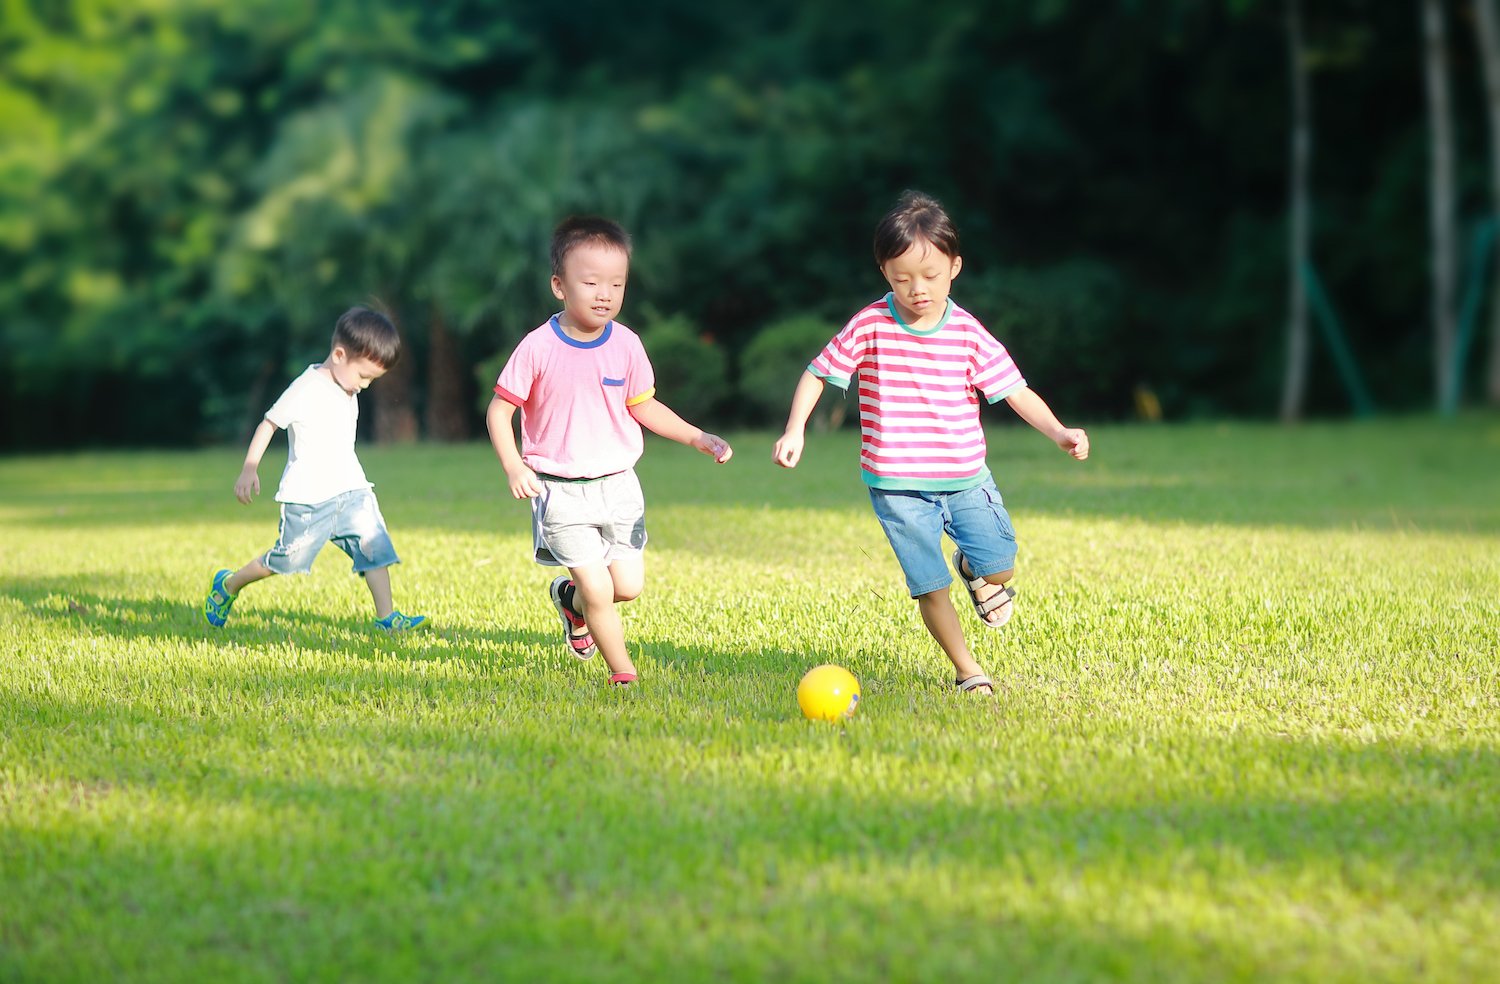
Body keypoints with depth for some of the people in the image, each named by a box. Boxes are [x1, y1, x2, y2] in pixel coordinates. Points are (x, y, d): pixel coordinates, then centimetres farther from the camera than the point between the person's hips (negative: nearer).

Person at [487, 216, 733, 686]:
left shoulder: (626, 345, -1)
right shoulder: (538, 349, -12)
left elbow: (644, 406, 12)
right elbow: (499, 411, -6)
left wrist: (697, 437, 3)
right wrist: (513, 466, -20)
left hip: (617, 485, 4)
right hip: (560, 492, -4)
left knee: (629, 585, 3)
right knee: (598, 589, -10)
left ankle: (571, 599, 34)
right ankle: (623, 673, 8)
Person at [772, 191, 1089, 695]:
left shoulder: (968, 333, -3)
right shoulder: (869, 327, -6)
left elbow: (1015, 390, -1)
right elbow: (817, 374, 3)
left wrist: (1058, 431, -16)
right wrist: (794, 431, -10)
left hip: (965, 478, 1)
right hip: (898, 487, -1)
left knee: (999, 571, -8)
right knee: (931, 589, -5)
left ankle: (970, 567, 29)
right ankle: (967, 670, 16)